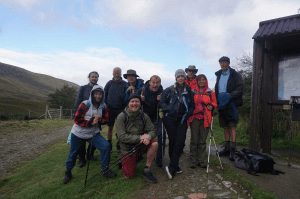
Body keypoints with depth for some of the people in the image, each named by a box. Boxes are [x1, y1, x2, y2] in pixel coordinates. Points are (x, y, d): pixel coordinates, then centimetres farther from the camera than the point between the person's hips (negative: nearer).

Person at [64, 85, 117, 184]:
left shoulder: (103, 106, -1)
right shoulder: (85, 104, -16)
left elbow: (106, 119, 5)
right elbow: (77, 120, -17)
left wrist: (99, 119, -17)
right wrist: (91, 122, -25)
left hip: (93, 133, 3)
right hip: (78, 134, -3)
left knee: (106, 146, -15)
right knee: (73, 153, 11)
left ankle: (105, 170, 1)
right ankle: (68, 172, 40)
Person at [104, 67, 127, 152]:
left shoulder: (125, 84, 2)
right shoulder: (109, 83, 7)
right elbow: (104, 95, 11)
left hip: (120, 109, -1)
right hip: (110, 108, 1)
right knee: (110, 128, 7)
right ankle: (109, 145, 20)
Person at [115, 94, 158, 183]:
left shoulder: (144, 116, -3)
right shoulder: (121, 117, -13)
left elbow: (152, 130, -5)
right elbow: (122, 136, -19)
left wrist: (148, 136, -30)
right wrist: (139, 137, -28)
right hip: (127, 147, -2)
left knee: (155, 144, -27)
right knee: (129, 175, -2)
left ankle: (146, 170, -11)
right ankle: (124, 162, 31)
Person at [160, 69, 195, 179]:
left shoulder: (189, 91, 11)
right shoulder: (169, 90, 5)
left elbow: (192, 105, 16)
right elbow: (162, 102, 5)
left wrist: (187, 114, -1)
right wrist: (169, 110, -10)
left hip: (182, 120, 2)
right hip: (170, 119, -2)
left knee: (180, 142, -8)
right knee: (172, 141, -1)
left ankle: (172, 168, -2)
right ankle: (174, 167, 13)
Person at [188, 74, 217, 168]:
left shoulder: (211, 93, 8)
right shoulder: (192, 92, 6)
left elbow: (215, 103, 16)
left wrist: (211, 106, -4)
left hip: (205, 119, 1)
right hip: (195, 118, -1)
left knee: (203, 141, 7)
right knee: (194, 140, 1)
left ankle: (201, 161, 19)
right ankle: (193, 160, 13)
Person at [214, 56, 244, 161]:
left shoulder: (235, 75, -2)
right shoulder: (219, 75, 17)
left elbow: (240, 87, -10)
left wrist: (230, 96, -22)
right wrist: (216, 101, 11)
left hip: (231, 103, -6)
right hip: (221, 104, 6)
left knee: (232, 126, -8)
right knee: (225, 126, 10)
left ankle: (233, 149, -5)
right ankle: (227, 148, 18)